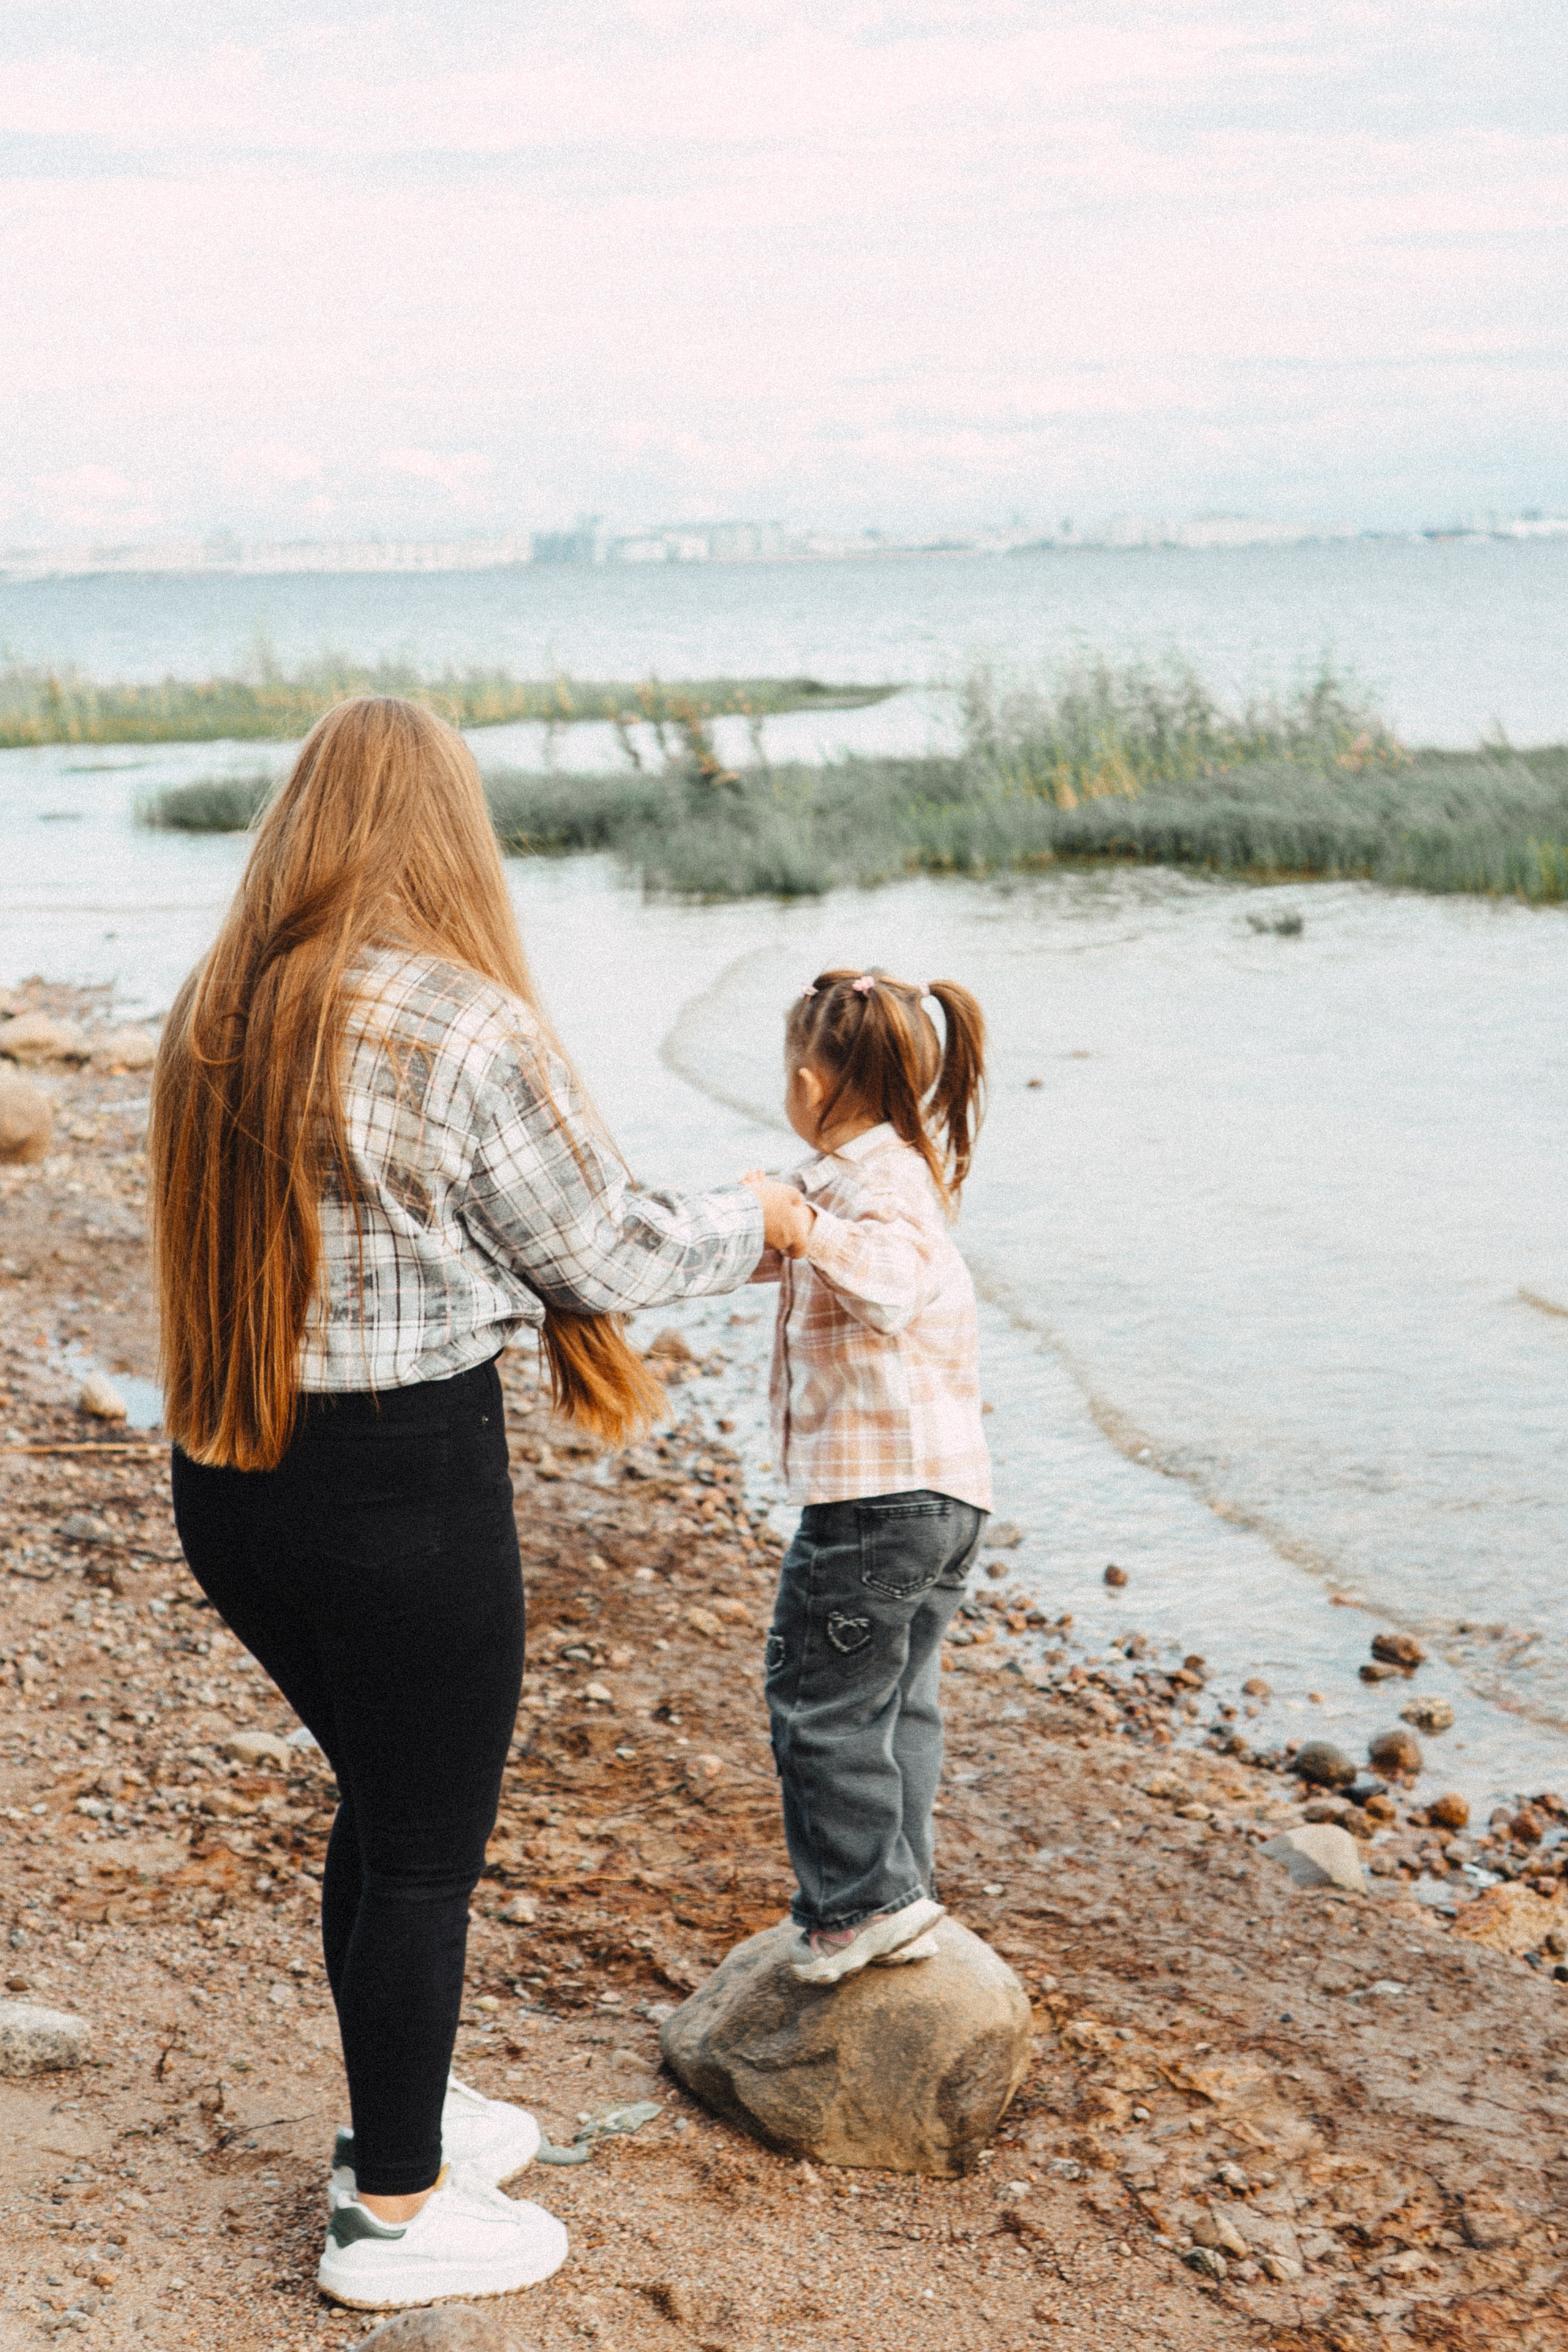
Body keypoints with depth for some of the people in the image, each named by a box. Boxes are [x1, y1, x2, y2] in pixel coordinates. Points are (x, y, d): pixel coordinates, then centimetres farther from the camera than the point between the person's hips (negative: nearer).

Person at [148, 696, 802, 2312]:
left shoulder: (212, 1013, 2)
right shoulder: (465, 1026, -18)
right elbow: (605, 1256, -9)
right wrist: (752, 1222, 9)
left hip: (230, 1480, 7)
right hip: (403, 1485, -7)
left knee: (384, 1799, 24)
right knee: (428, 1845, 10)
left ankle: (398, 2113, 41)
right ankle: (393, 2212, 24)